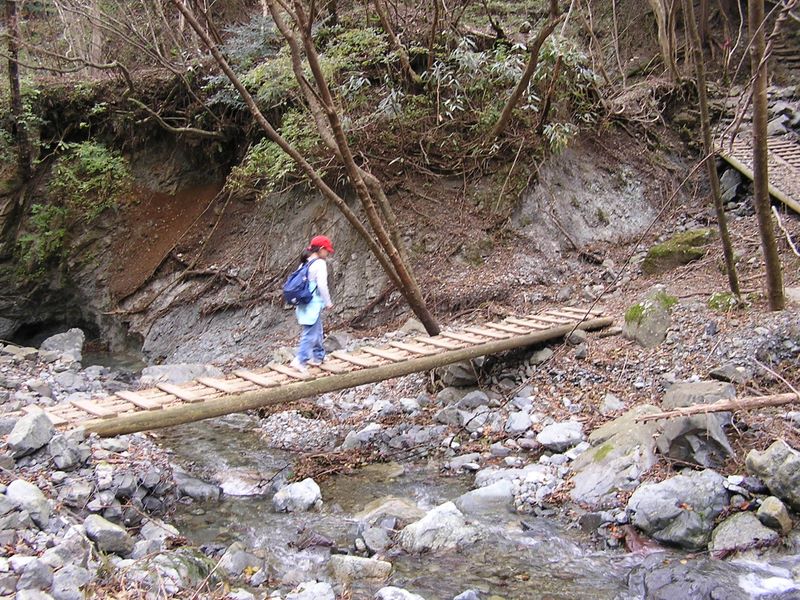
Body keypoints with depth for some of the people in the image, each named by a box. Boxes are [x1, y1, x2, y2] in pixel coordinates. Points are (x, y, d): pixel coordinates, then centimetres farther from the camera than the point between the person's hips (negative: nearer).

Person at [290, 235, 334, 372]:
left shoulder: (305, 263, 12)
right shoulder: (319, 264, -12)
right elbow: (322, 285, -17)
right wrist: (328, 302, -6)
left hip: (305, 303, 9)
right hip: (314, 304, -9)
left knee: (317, 331, 20)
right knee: (310, 334, -8)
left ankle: (318, 356, 29)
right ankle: (300, 360, -13)